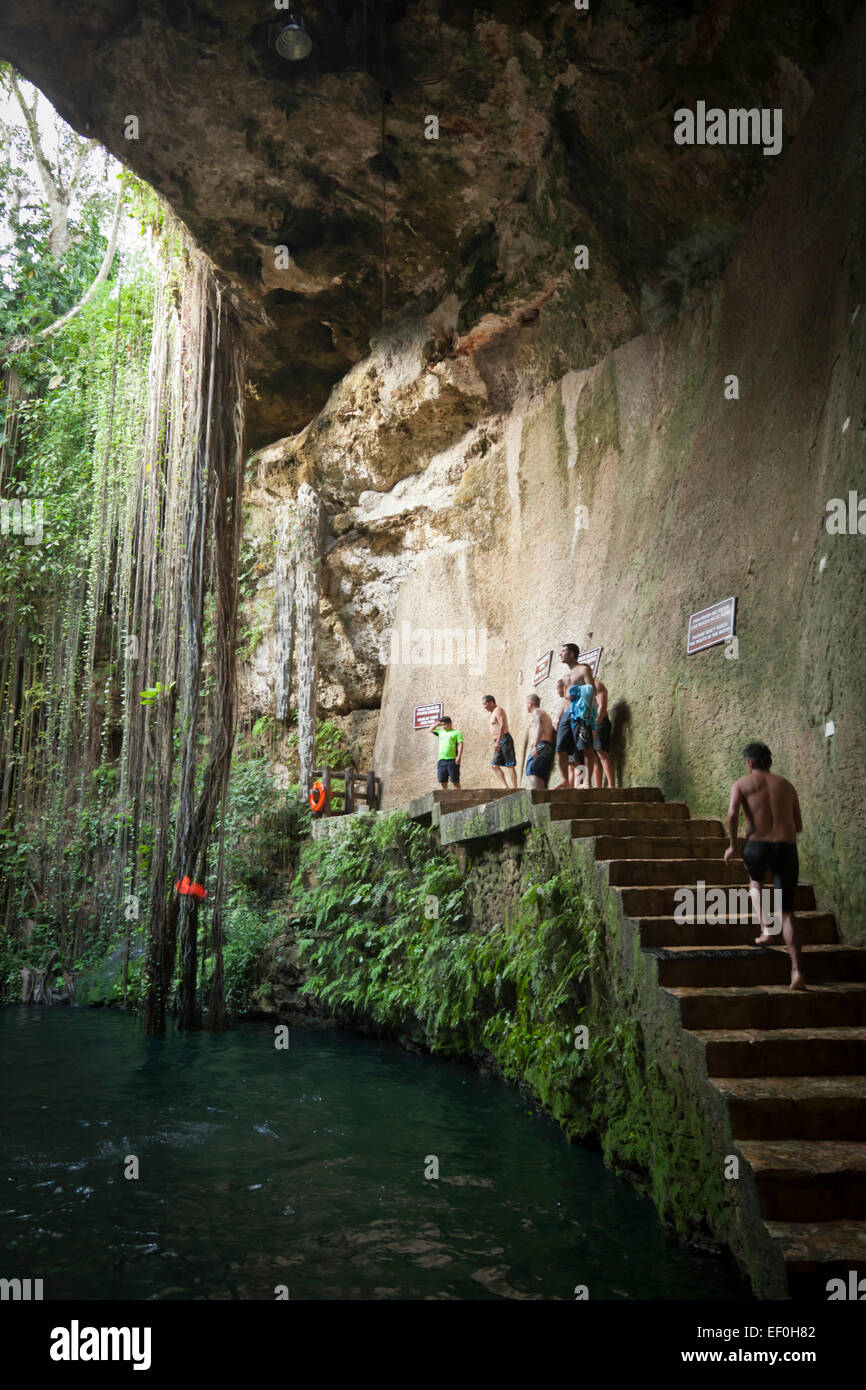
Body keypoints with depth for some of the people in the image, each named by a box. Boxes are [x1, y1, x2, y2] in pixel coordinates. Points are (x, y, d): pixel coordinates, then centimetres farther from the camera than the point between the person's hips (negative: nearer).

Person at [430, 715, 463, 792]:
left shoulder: (456, 732, 4)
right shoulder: (440, 732, 21)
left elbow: (460, 744, -5)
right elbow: (431, 730, 31)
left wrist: (459, 756, -17)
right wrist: (438, 723, 20)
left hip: (452, 760, -6)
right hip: (441, 760, 6)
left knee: (455, 781, -5)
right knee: (443, 782, 4)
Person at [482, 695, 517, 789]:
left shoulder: (498, 710, -9)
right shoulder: (492, 712, 21)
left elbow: (503, 726, -22)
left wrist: (498, 742, -27)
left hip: (504, 740, -10)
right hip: (499, 742, 10)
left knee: (510, 765, -10)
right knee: (495, 765, 4)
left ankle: (514, 789, -12)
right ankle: (505, 787, -1)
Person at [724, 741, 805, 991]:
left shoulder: (742, 784, 8)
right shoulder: (786, 785, 19)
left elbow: (732, 814, -10)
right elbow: (798, 826, 20)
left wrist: (732, 845, 2)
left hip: (757, 846, -2)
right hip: (787, 848, 2)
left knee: (755, 882, 34)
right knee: (787, 913, 8)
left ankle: (765, 929, 12)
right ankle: (797, 971, -6)